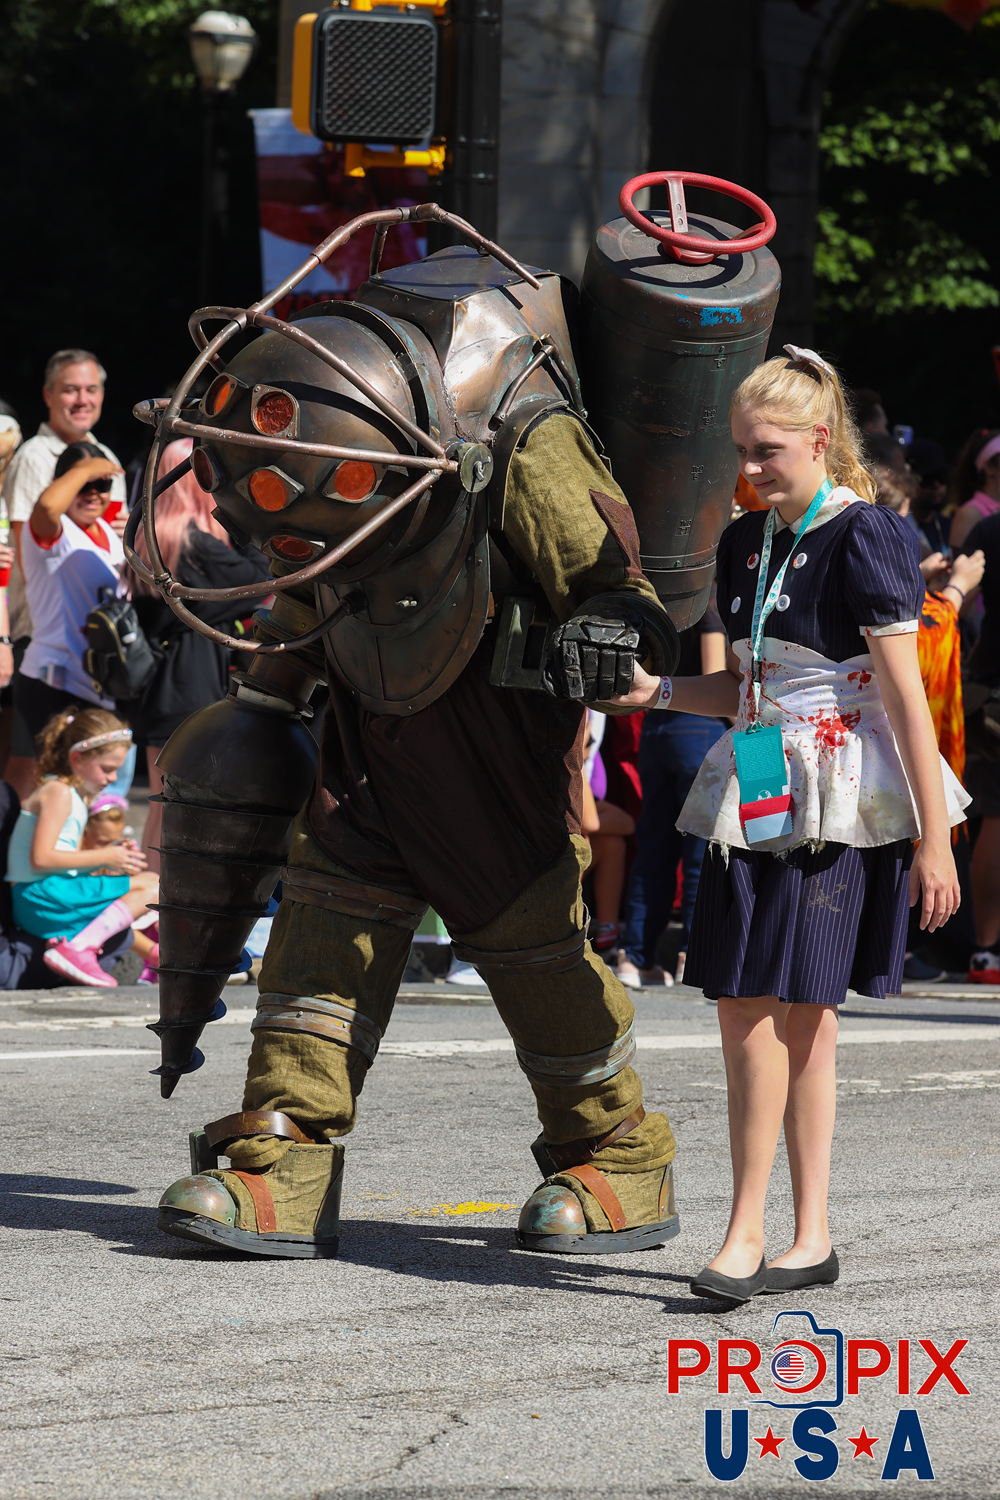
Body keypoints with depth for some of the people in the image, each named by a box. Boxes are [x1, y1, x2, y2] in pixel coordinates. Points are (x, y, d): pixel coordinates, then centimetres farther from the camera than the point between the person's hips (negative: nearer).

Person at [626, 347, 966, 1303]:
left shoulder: (863, 540, -10)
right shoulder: (747, 545, 13)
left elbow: (906, 699, -11)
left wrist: (934, 839, -13)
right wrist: (659, 692, 3)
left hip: (837, 807, -7)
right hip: (756, 798, 7)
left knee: (770, 1007, -11)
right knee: (796, 1012, 7)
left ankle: (746, 1234, -6)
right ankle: (810, 1239, 12)